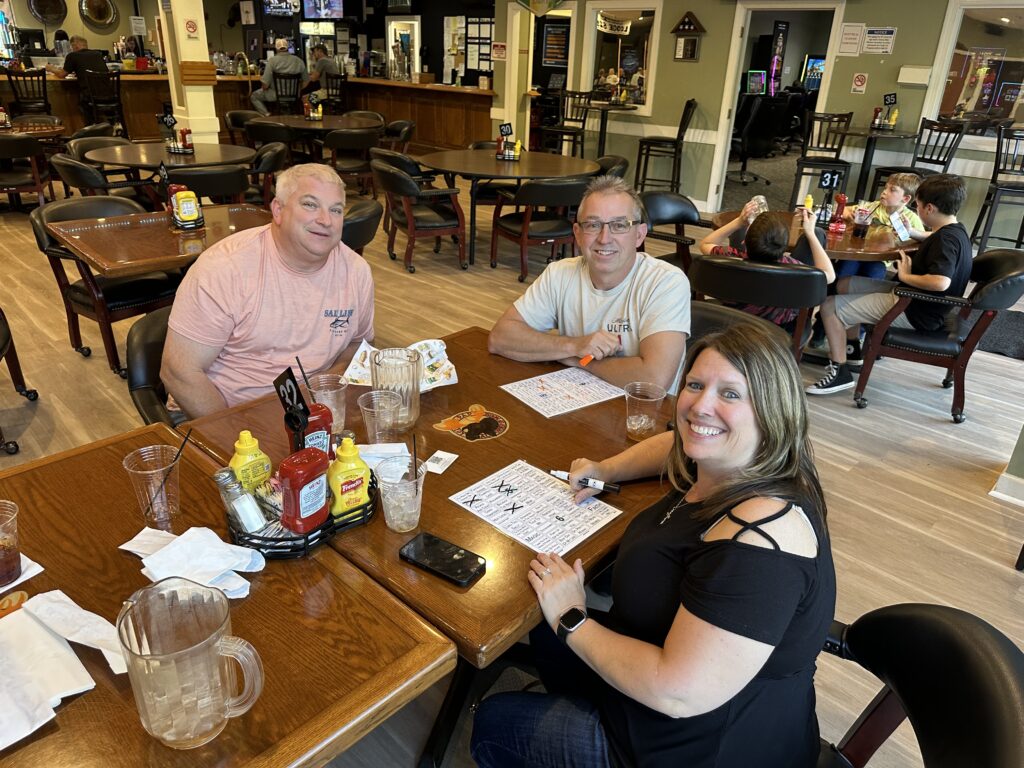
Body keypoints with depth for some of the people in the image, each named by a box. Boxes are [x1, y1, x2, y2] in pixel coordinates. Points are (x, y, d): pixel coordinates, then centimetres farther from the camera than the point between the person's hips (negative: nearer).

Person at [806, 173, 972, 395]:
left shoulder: (946, 239, -23)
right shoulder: (955, 230, 7)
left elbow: (940, 282, -40)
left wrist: (906, 276, -24)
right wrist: (915, 234, 16)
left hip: (914, 313, -11)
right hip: (910, 297, 11)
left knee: (830, 306, -13)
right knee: (845, 284, 21)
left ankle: (840, 371, -4)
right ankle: (852, 353, 28)